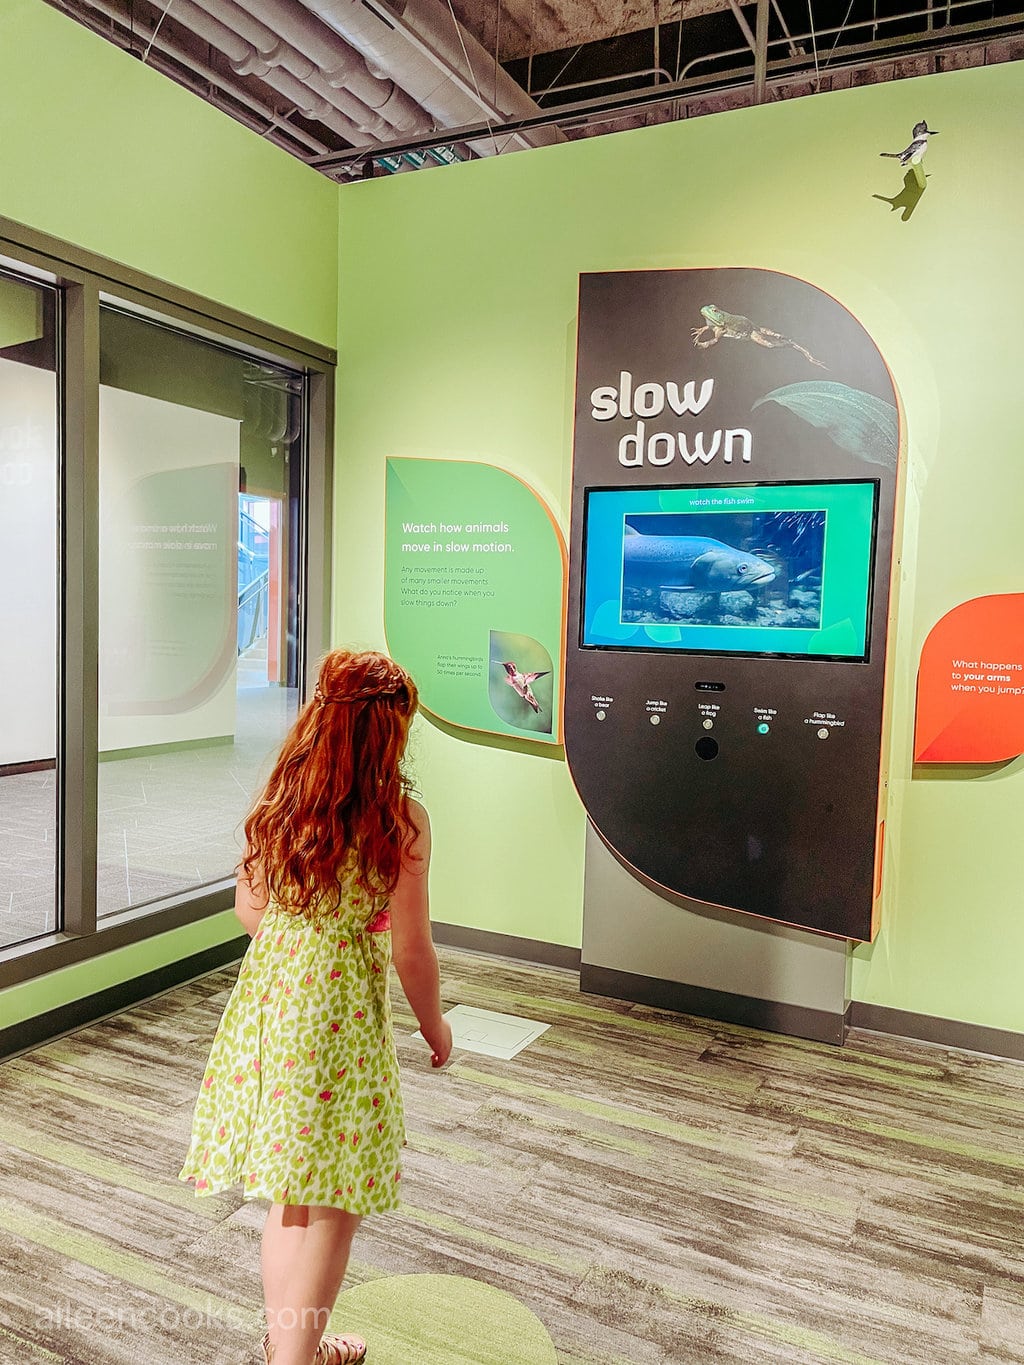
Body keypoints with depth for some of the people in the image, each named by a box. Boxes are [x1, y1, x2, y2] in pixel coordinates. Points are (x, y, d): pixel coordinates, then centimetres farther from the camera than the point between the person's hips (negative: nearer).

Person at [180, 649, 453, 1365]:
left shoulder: (278, 800, 0)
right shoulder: (399, 816, -17)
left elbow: (249, 910, 11)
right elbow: (410, 951, -12)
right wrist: (434, 1025, 5)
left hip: (266, 991, 7)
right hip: (341, 1010, -6)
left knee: (288, 1190, 22)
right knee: (331, 1201, 11)